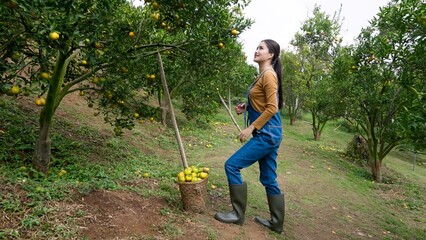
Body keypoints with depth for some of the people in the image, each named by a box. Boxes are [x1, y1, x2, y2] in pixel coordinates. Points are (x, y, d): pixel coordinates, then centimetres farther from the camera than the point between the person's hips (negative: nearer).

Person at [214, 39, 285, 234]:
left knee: (232, 165, -6)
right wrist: (246, 106, 7)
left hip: (267, 134, -9)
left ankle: (238, 214, 7)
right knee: (268, 179, 14)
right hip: (268, 133, 9)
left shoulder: (269, 74, -13)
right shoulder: (263, 75, 15)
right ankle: (276, 222, 26)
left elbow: (272, 108, -19)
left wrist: (251, 127, -17)